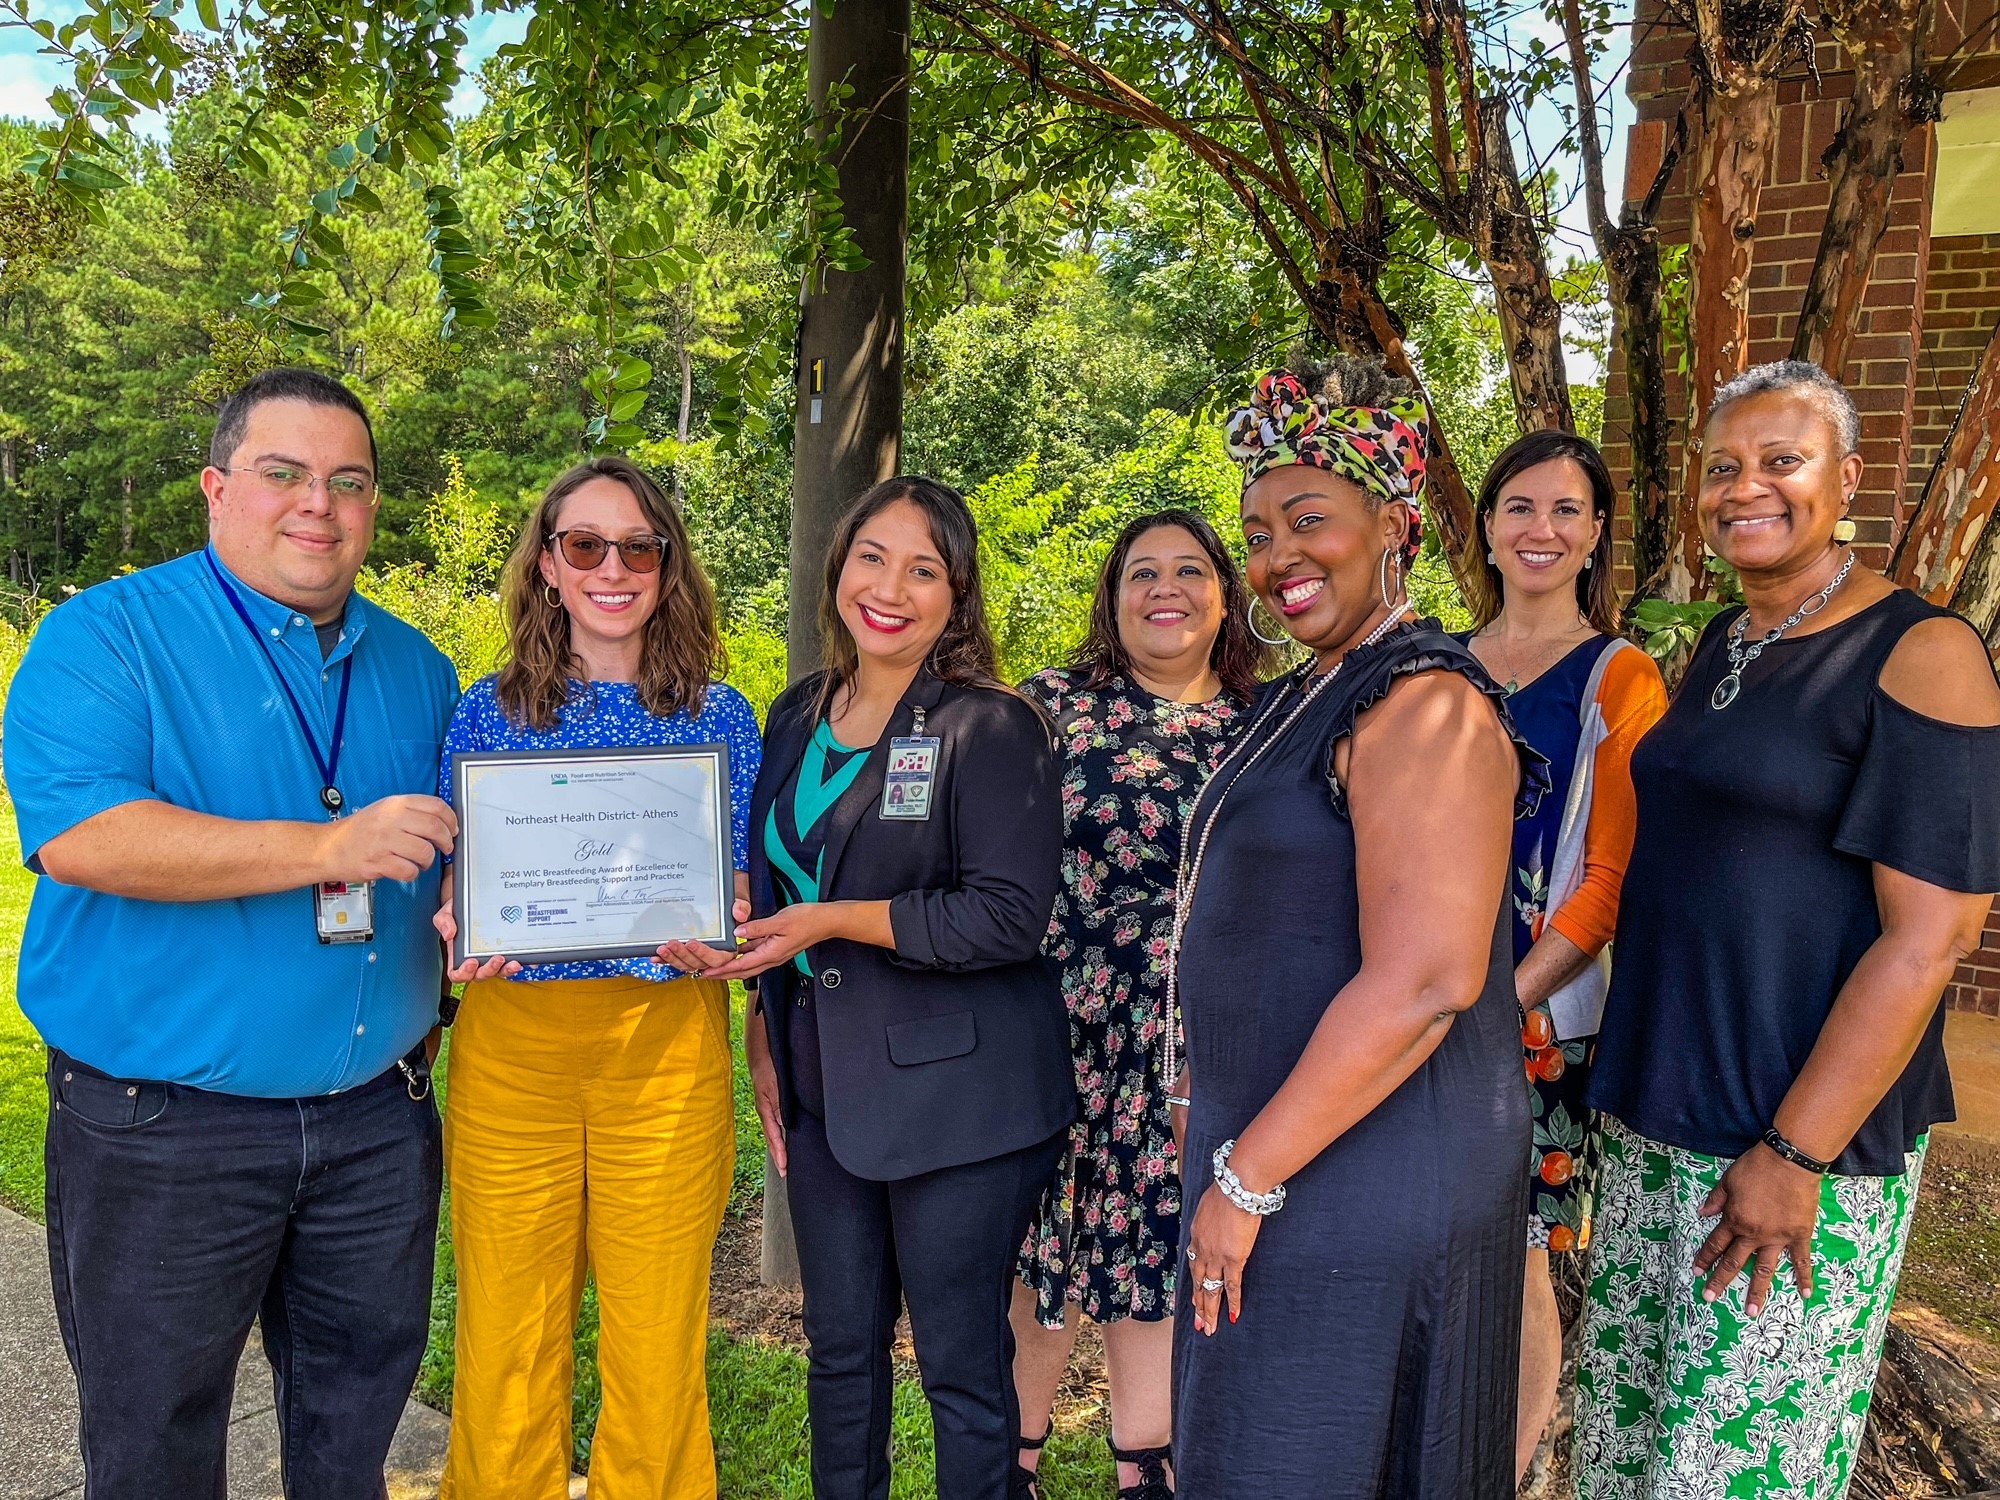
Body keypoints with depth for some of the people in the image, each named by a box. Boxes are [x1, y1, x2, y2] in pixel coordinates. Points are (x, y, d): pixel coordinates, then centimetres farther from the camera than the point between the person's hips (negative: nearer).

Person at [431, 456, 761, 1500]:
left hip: (668, 1040, 0)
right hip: (512, 1046, 1)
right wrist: (462, 931, -12)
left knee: (657, 1331, 8)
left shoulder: (718, 714, 5)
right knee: (507, 1329, 8)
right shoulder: (489, 710, 6)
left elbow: (748, 891, 7)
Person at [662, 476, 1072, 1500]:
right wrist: (766, 1032, 13)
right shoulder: (797, 718, 9)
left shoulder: (993, 727, -12)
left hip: (956, 1097, -6)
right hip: (825, 1089, 6)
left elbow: (1009, 915, -19)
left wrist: (839, 921, -21)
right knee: (839, 1346, 19)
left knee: (962, 1364, 8)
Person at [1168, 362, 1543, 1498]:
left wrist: (1248, 1177, -22)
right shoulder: (1312, 695, 12)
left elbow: (1423, 979, -28)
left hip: (1361, 1169, -9)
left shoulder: (1424, 701, -19)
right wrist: (1235, 1142, 19)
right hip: (1283, 1141, 9)